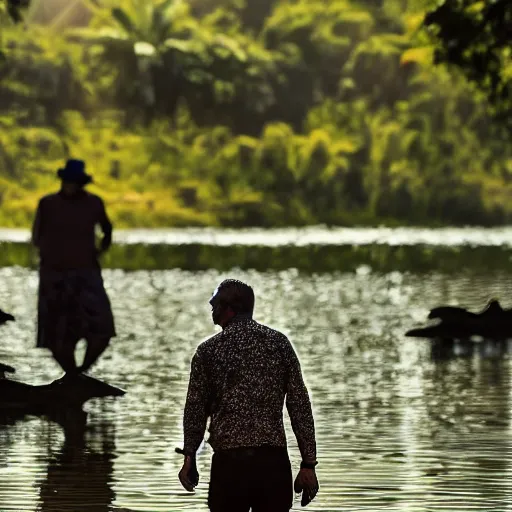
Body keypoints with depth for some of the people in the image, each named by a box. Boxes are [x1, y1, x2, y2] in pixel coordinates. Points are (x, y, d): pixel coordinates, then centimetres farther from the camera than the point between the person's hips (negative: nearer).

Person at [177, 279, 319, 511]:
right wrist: (308, 464, 3)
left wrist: (189, 458, 19)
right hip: (273, 460, 1)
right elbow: (300, 407, 1)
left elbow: (195, 411, 7)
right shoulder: (279, 343, 5)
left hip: (228, 460, -1)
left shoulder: (208, 351, 3)